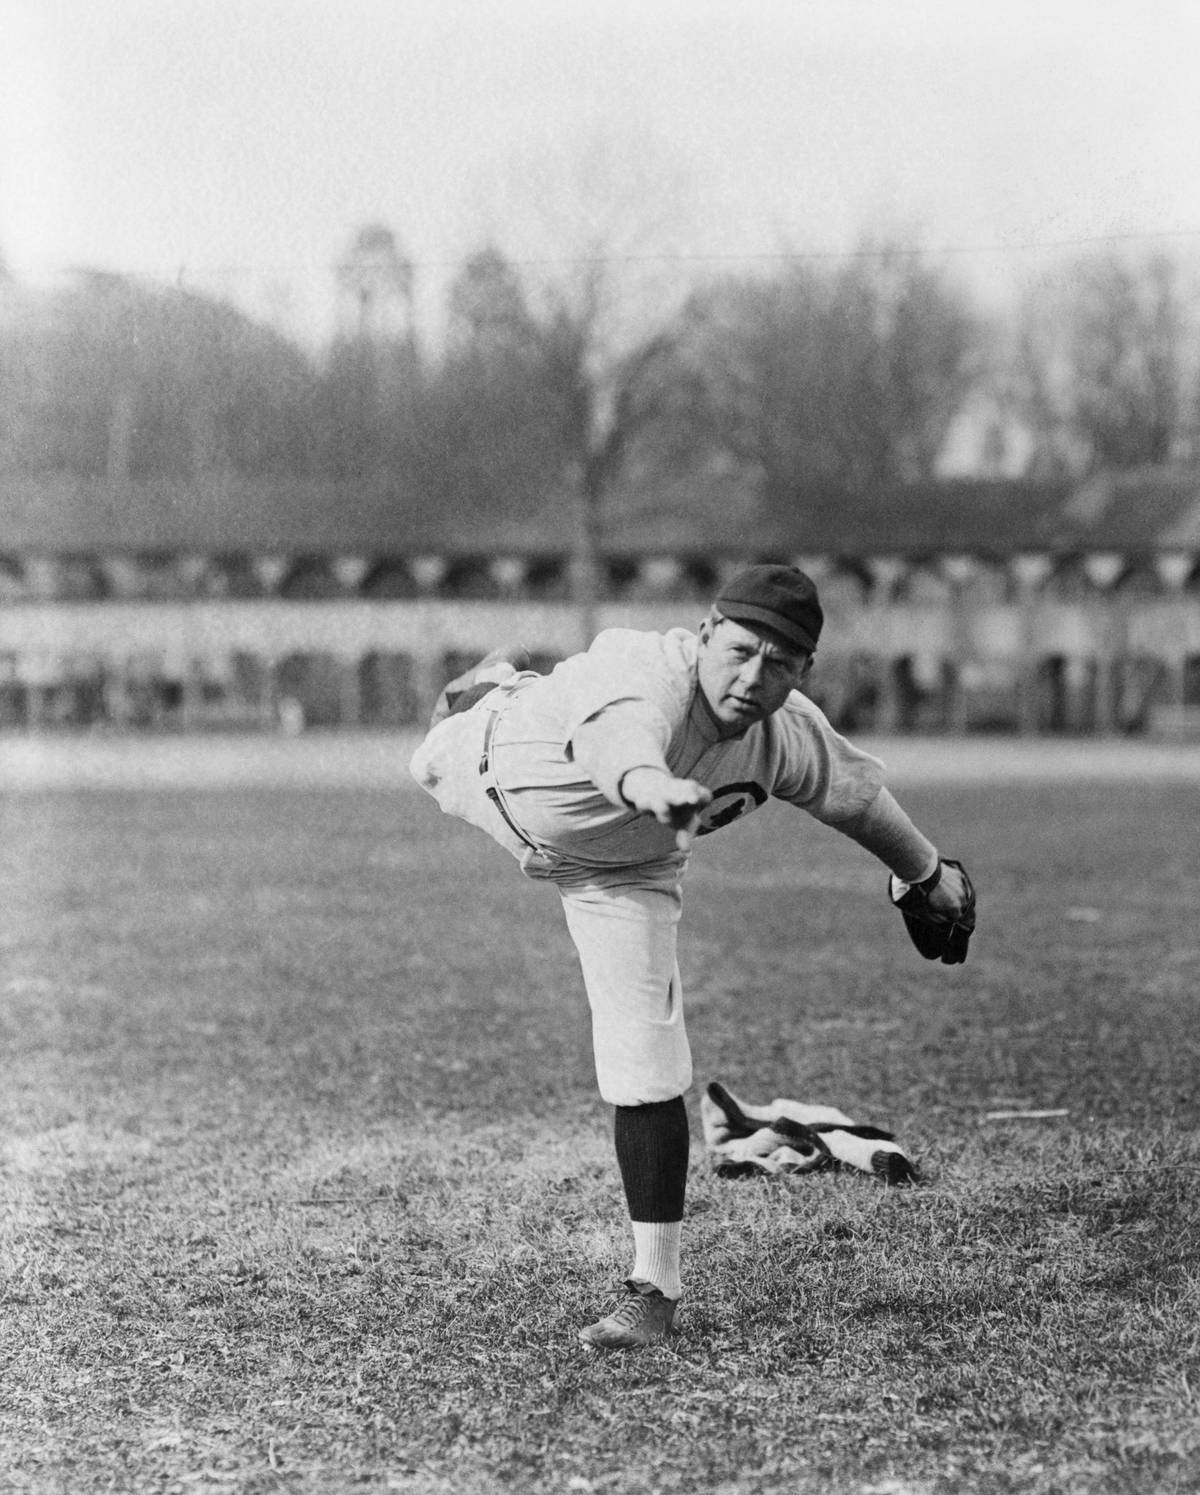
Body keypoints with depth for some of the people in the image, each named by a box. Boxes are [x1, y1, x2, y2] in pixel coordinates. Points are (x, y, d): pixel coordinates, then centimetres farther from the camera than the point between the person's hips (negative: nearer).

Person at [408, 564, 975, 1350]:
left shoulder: (790, 741, -31)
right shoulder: (643, 673, -46)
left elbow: (854, 787, -8)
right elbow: (619, 733, -71)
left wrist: (927, 872, 8)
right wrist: (648, 781, -95)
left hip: (618, 871, 1)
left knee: (647, 1072, -11)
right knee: (432, 765, 36)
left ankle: (655, 1288, 1)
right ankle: (504, 686, 70)